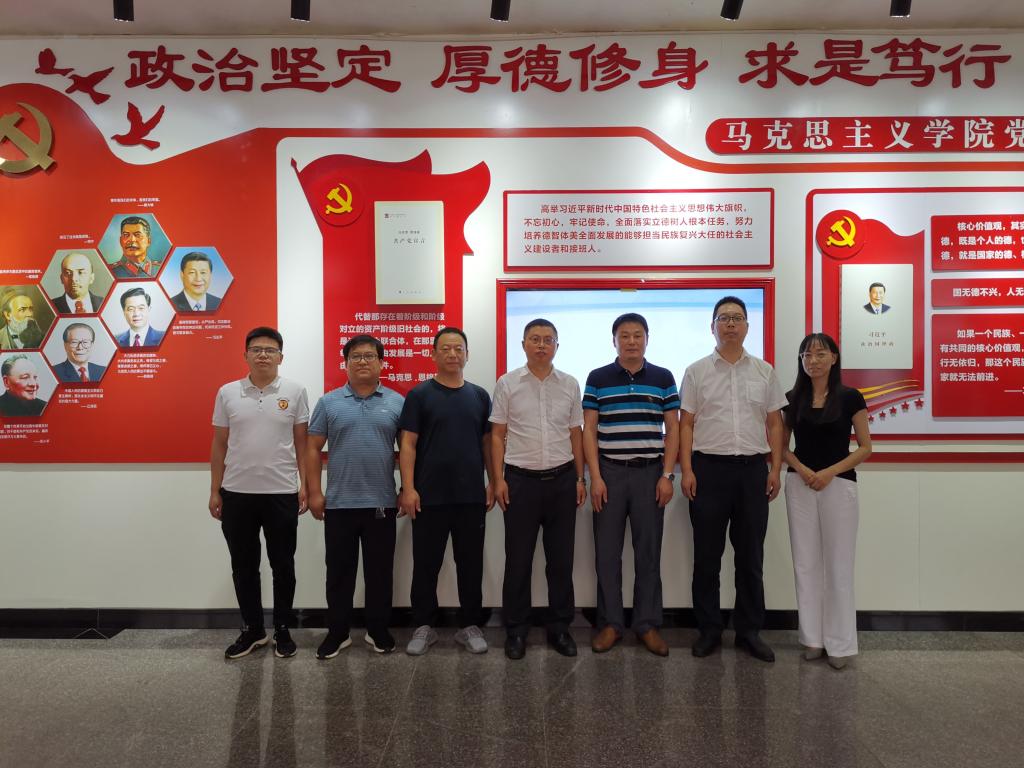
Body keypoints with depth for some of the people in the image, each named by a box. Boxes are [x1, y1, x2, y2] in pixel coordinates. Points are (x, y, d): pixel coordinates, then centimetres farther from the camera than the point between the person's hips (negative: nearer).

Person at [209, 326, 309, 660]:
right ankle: (252, 630, 28)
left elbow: (302, 442, 1)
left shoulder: (295, 391, -2)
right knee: (243, 566, 12)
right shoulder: (228, 392, 3)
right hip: (237, 493, 2)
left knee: (283, 565, 9)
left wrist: (305, 484, -5)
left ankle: (283, 630, 24)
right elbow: (219, 445, 6)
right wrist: (214, 491, 5)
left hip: (282, 493, -2)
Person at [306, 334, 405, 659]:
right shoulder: (329, 402, 3)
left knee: (380, 572, 10)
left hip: (382, 503, 0)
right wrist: (314, 492, -3)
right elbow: (313, 449, 3)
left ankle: (378, 630, 25)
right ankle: (337, 632, 24)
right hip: (339, 503, 0)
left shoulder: (397, 402, 3)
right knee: (339, 572, 10)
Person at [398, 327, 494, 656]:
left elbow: (488, 442, 11)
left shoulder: (479, 396, 8)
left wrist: (494, 482, 5)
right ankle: (423, 626, 23)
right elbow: (408, 444, -5)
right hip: (429, 496, -2)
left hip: (471, 496, 3)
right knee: (426, 564, 8)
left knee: (471, 564, 10)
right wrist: (408, 488, -12)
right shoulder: (419, 395, -1)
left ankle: (470, 625, 24)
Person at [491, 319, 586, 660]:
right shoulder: (507, 383, 0)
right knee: (518, 560, 6)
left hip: (562, 479, 2)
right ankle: (516, 630, 19)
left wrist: (580, 478, 6)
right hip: (521, 480, -2)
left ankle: (559, 628, 23)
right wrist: (498, 479, -5)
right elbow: (497, 436, 1)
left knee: (561, 559, 9)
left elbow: (576, 434, 10)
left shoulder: (570, 384, 5)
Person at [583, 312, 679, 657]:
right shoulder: (597, 378, 2)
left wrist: (667, 475, -3)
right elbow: (589, 430, 1)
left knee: (649, 551, 7)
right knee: (607, 551, 5)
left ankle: (648, 623, 19)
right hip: (610, 472, 0)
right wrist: (595, 477, -6)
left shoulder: (663, 378, 5)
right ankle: (610, 623, 17)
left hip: (650, 473, 1)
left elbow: (672, 429, 5)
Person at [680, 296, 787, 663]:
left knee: (751, 557, 10)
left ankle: (749, 631, 23)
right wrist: (686, 471, -6)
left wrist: (775, 469, 2)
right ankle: (709, 630, 18)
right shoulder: (697, 371, 3)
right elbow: (686, 424, 1)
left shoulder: (764, 371, 9)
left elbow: (775, 423, 10)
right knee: (707, 556, 5)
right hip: (709, 467, -2)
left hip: (752, 468, 2)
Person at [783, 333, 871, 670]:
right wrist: (802, 469, -9)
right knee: (805, 563, 7)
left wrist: (830, 472, -14)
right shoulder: (793, 398, 5)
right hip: (800, 486, 3)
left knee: (838, 565, 3)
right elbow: (783, 446, 10)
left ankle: (840, 643, 15)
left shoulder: (850, 398, -2)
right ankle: (812, 638, 19)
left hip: (839, 485, -3)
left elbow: (865, 447, -1)